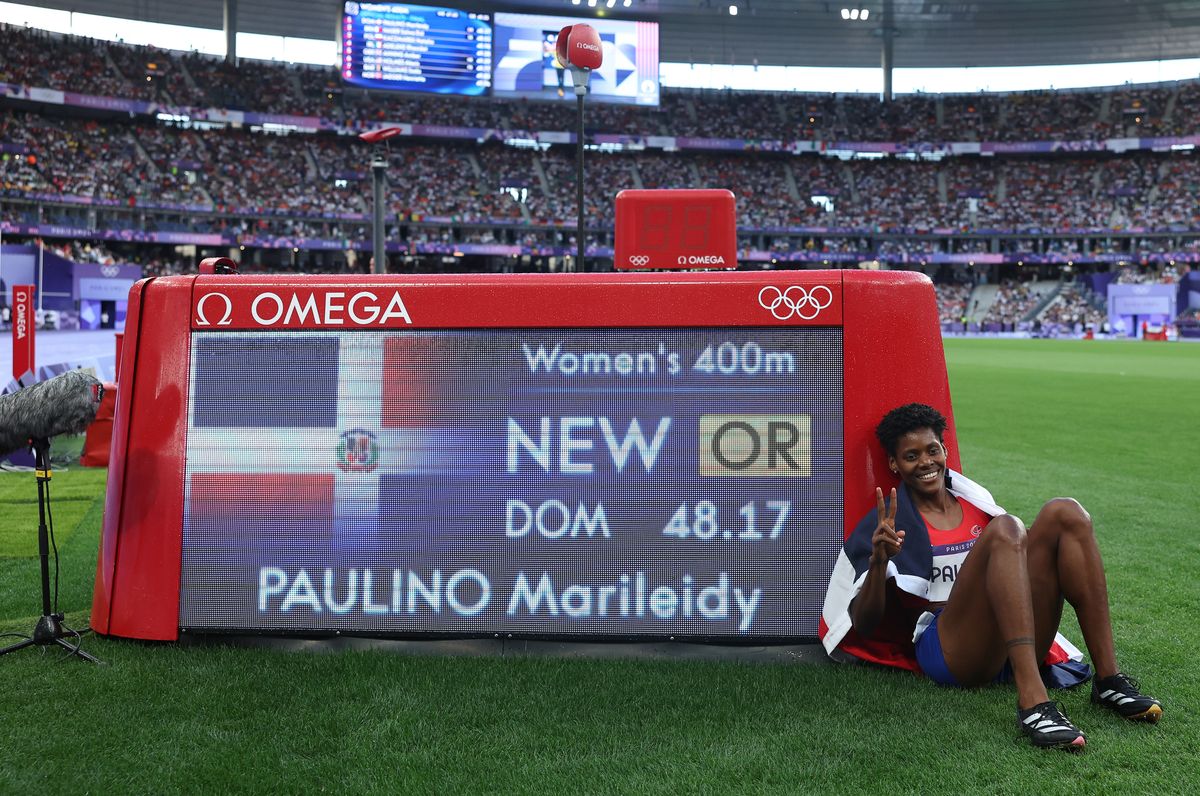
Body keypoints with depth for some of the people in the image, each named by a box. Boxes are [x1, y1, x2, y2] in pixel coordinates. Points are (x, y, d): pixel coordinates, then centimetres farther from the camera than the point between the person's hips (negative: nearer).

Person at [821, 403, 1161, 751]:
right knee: (1004, 529, -28)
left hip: (1018, 647, 5)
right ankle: (1032, 702, -43)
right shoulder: (889, 524, 8)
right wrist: (878, 561, -18)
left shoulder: (976, 501, 23)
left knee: (1065, 513, -11)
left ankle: (1108, 679, -19)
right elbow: (864, 625, -1)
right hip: (949, 653, -5)